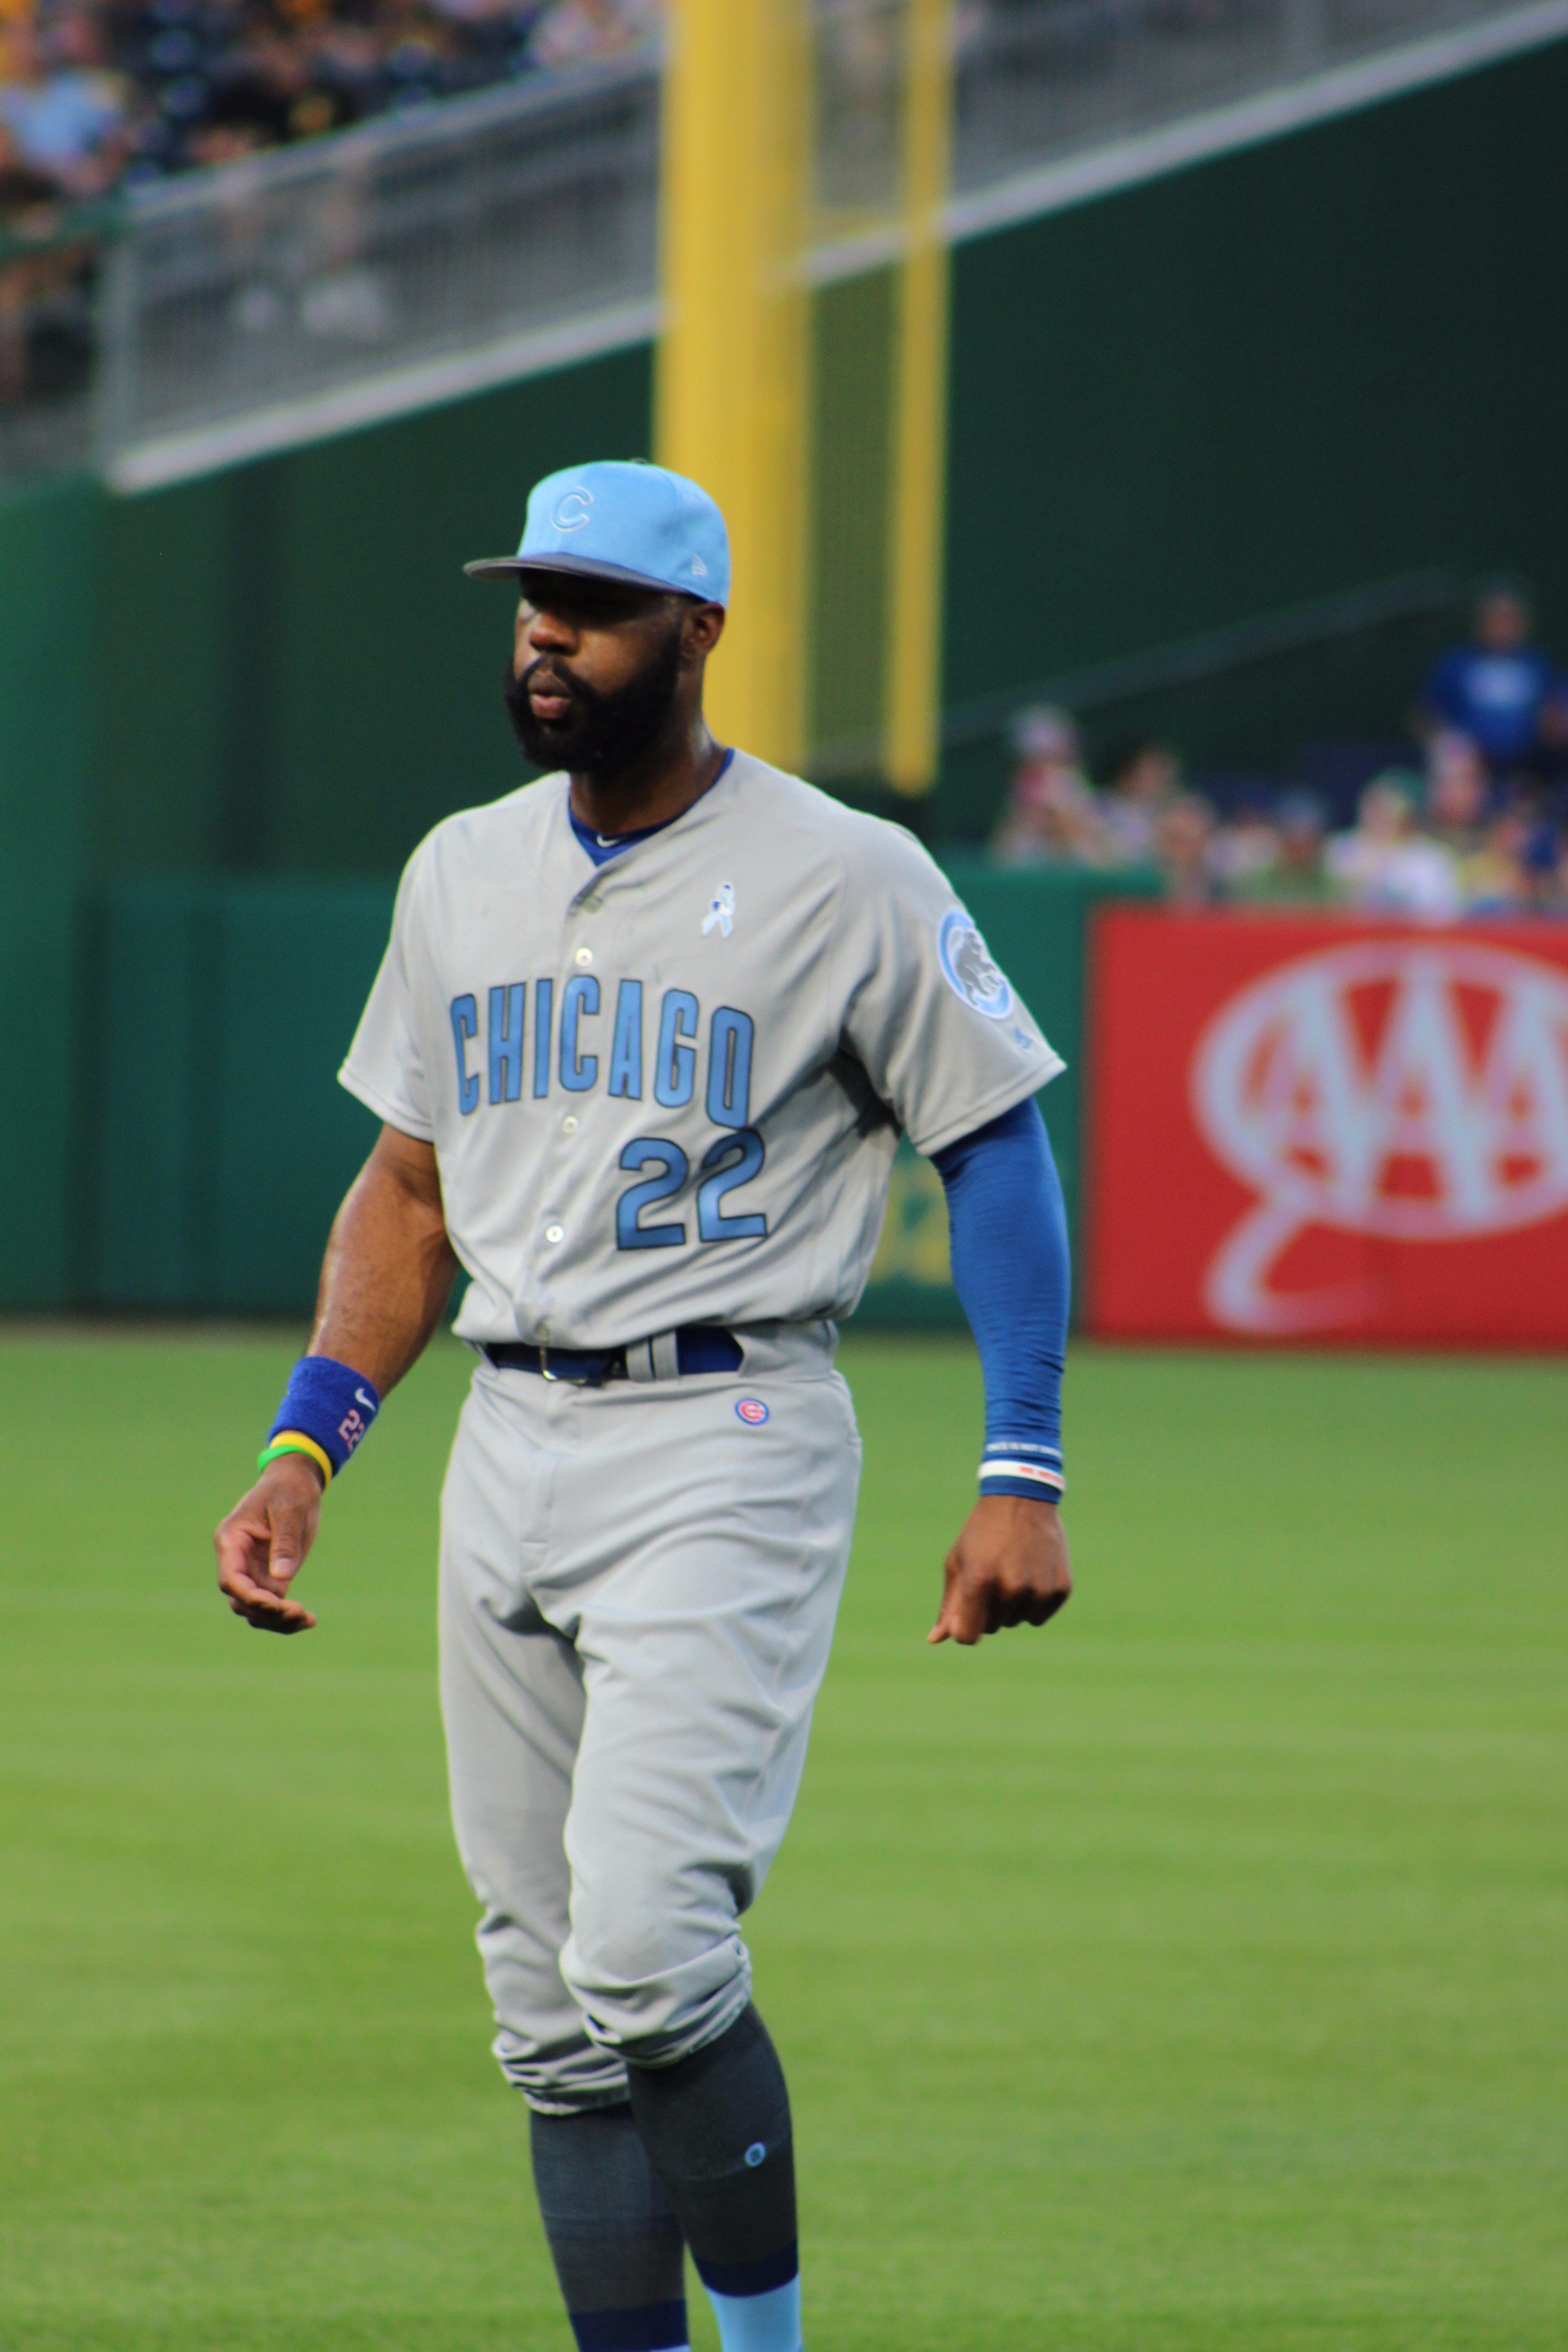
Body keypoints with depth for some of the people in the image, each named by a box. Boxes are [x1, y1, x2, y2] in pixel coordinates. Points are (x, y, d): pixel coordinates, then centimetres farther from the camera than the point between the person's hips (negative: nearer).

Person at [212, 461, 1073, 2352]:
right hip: (509, 1446, 7)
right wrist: (303, 1448, 9)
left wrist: (1021, 1475, -10)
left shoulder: (843, 881, -6)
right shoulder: (462, 873, 12)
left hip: (726, 1437, -7)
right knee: (553, 2008, 6)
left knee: (649, 1949, -19)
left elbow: (998, 1146, -3)